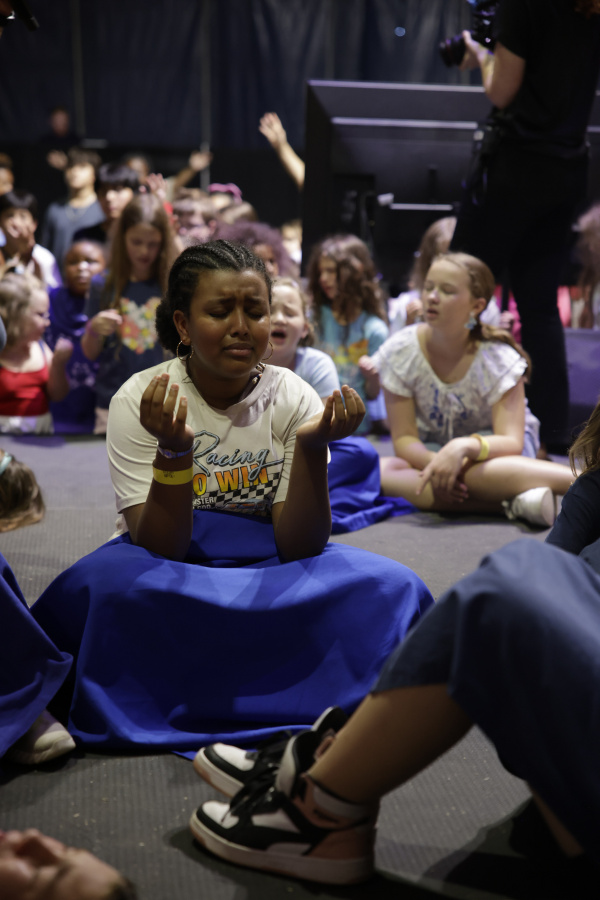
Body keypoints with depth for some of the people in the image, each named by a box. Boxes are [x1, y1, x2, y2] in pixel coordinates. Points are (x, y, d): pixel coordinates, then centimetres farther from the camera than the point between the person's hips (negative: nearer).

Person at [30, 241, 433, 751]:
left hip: (271, 572, 2)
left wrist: (312, 446, -27)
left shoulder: (293, 399, -5)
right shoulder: (140, 401, -10)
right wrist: (174, 451, -33)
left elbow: (297, 546, -13)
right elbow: (158, 549, -18)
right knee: (107, 582, -36)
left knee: (392, 587, -25)